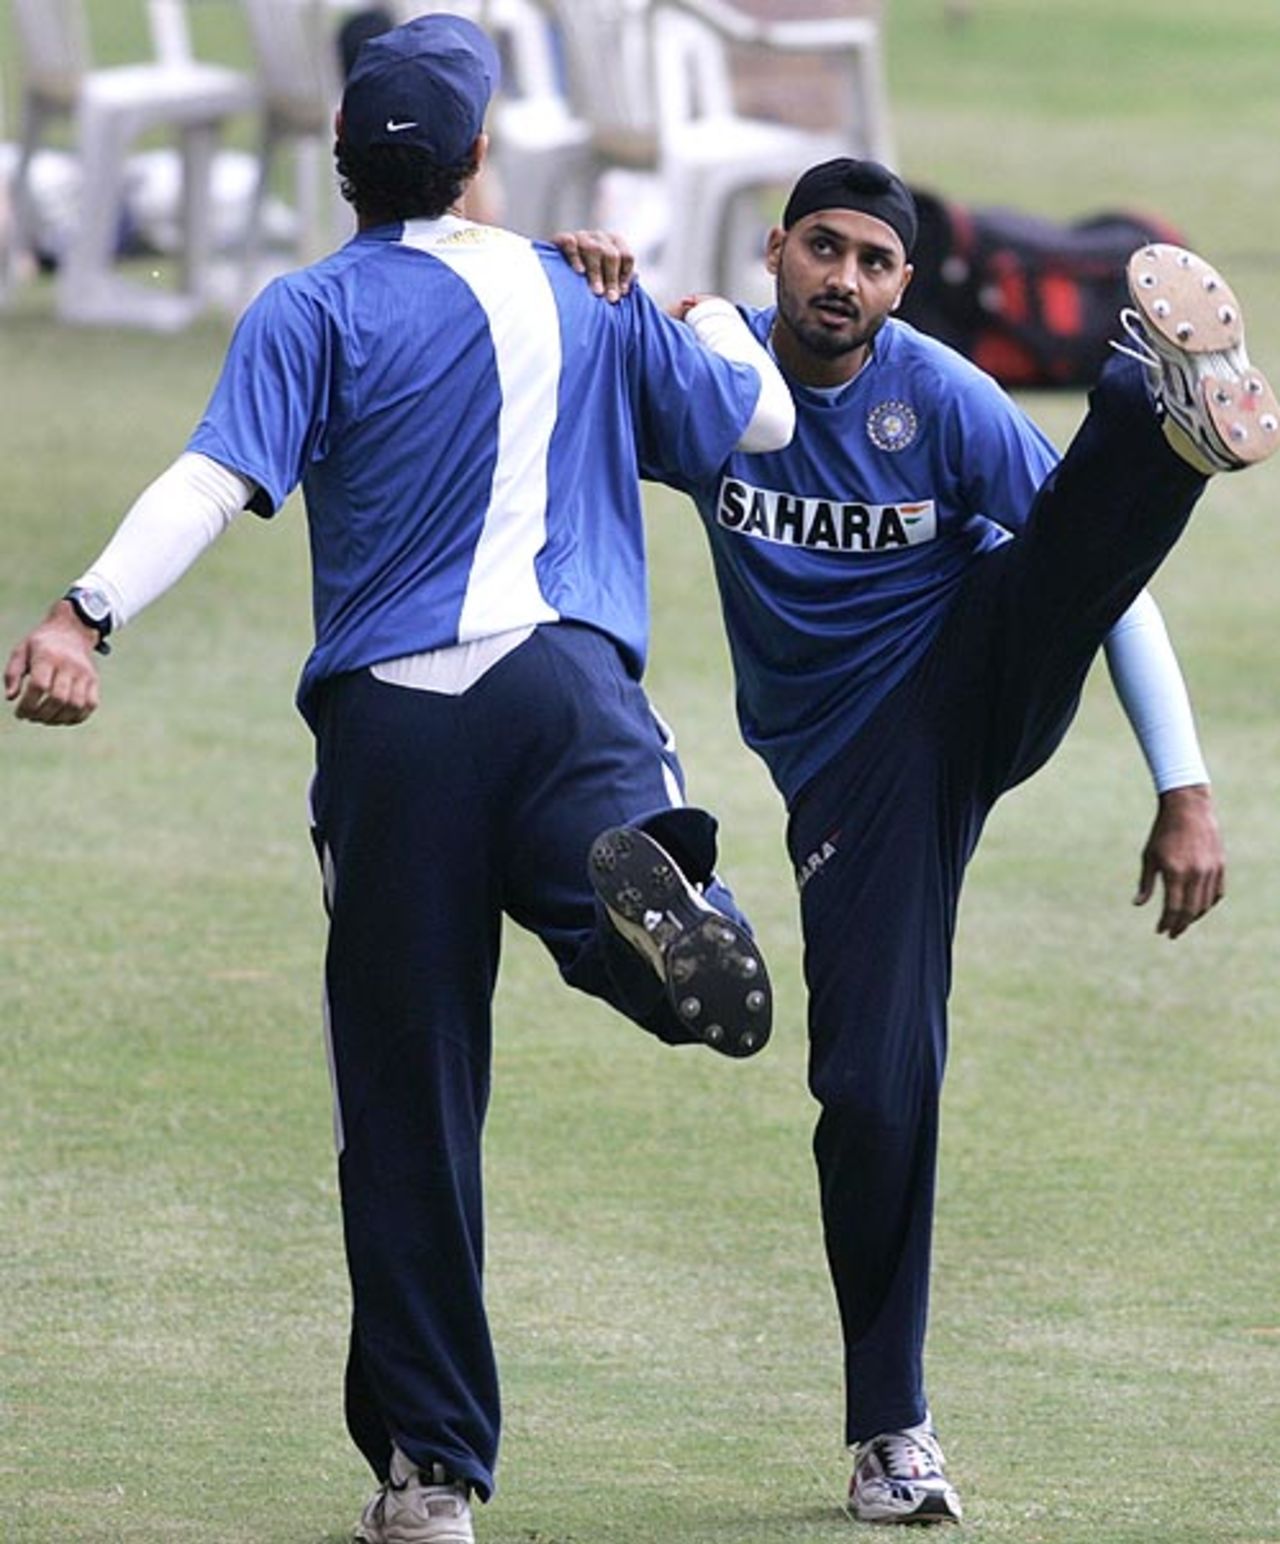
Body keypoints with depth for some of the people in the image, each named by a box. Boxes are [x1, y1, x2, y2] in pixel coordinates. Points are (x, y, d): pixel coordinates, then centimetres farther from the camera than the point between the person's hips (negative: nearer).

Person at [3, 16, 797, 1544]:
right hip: (567, 682, 1)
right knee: (696, 983, -14)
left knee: (407, 1099, 4)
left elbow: (218, 477, -13)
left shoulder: (319, 311, 4)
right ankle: (640, 876, -49)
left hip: (389, 720, -1)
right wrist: (709, 312, 48)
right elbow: (758, 417, 29)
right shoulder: (585, 300, 15)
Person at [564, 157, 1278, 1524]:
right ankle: (889, 1430, 4)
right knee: (874, 1088, -8)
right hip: (848, 777, 1)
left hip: (981, 684, -1)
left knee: (1087, 527, -30)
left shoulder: (939, 396, -8)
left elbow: (1101, 573, -8)